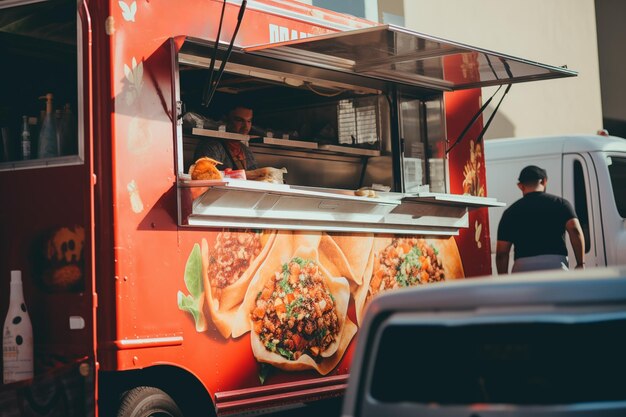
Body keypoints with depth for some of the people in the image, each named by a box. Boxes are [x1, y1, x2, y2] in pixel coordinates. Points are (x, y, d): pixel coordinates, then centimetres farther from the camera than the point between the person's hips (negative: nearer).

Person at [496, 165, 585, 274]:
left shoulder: (511, 211, 12)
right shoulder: (560, 203, 11)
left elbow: (501, 253, 7)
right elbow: (575, 230, -5)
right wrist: (581, 263, -1)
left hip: (522, 266, 1)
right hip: (555, 264, -1)